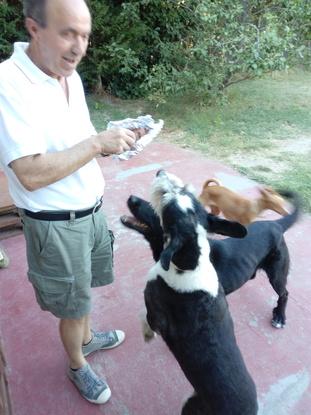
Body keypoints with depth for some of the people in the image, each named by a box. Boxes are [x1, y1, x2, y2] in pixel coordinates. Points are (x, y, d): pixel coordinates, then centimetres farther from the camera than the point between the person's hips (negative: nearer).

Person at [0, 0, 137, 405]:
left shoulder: (70, 76, 2)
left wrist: (112, 140, -7)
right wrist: (97, 143, -25)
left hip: (92, 209, 7)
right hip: (56, 225, -7)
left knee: (85, 288, 26)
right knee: (72, 305, 14)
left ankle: (87, 338, 53)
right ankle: (78, 367, 42)